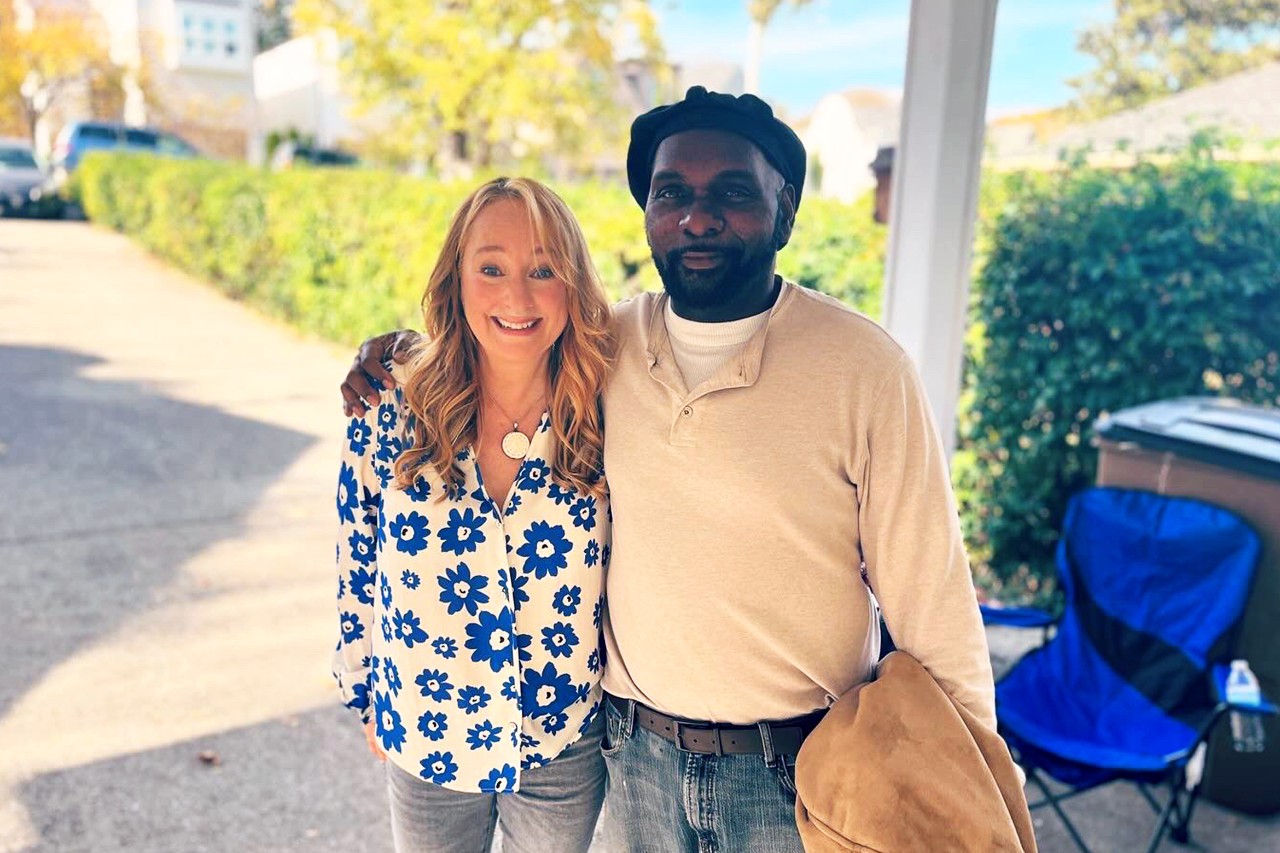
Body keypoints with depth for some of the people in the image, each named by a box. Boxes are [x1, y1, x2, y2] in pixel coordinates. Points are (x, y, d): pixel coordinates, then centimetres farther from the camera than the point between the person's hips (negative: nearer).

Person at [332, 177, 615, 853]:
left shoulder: (603, 425, -16)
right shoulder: (389, 418, -16)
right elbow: (356, 573, -3)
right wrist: (365, 698, 6)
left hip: (564, 747, 0)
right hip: (425, 741, 1)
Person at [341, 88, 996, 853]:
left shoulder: (863, 366, -16)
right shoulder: (605, 344, -6)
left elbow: (930, 600, -12)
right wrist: (396, 351, -4)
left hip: (799, 772, -3)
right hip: (637, 751, 4)